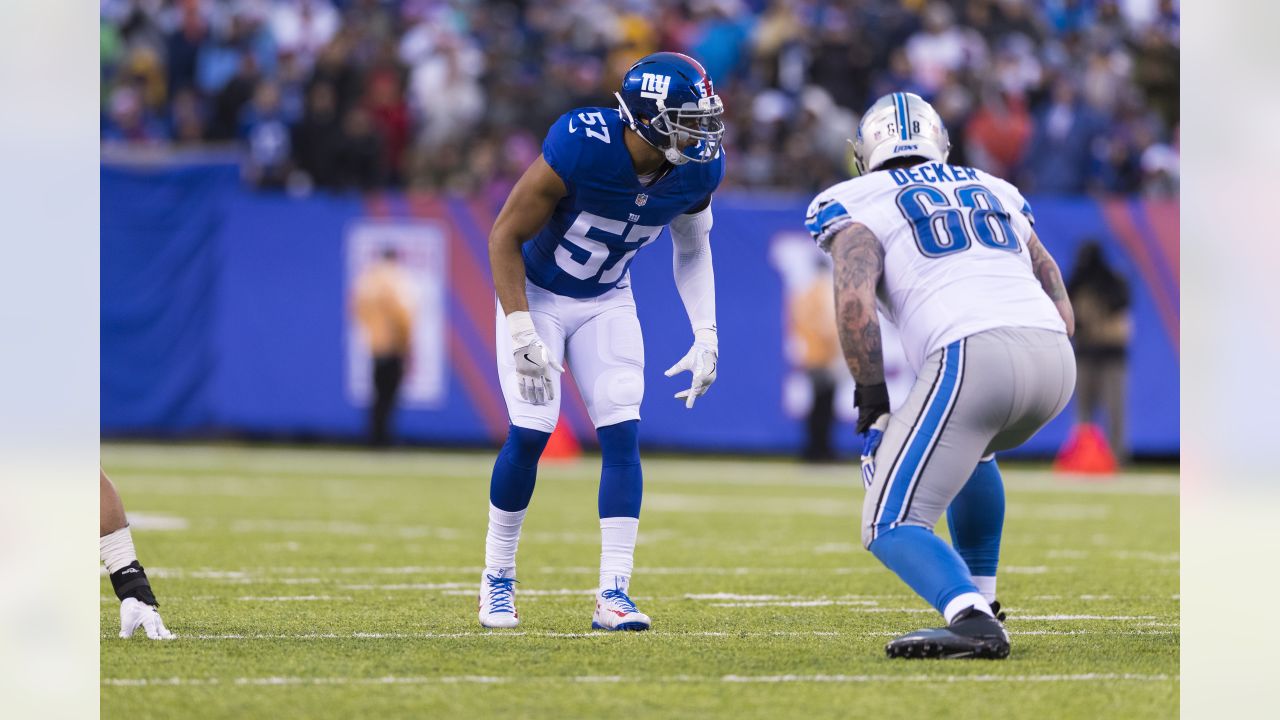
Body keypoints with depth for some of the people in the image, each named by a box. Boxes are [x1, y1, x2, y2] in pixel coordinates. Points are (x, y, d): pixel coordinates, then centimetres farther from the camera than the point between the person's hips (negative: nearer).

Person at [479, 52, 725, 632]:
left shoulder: (697, 170, -17)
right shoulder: (580, 148, -33)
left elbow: (692, 251, 5)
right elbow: (505, 237, -23)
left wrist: (706, 334, -4)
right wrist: (522, 334, -27)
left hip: (606, 302, 4)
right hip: (536, 294, -4)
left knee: (622, 435, -9)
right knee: (531, 432, -12)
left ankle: (613, 595, -8)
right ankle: (497, 578, 8)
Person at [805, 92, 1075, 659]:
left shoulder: (857, 204, 15)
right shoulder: (995, 192, 32)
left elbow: (854, 302, -4)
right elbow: (1061, 309, 28)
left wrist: (872, 400, 4)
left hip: (970, 356, -6)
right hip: (1056, 358, 6)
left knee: (891, 525, 1)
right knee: (966, 448, 37)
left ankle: (972, 622, -25)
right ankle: (979, 599, 34)